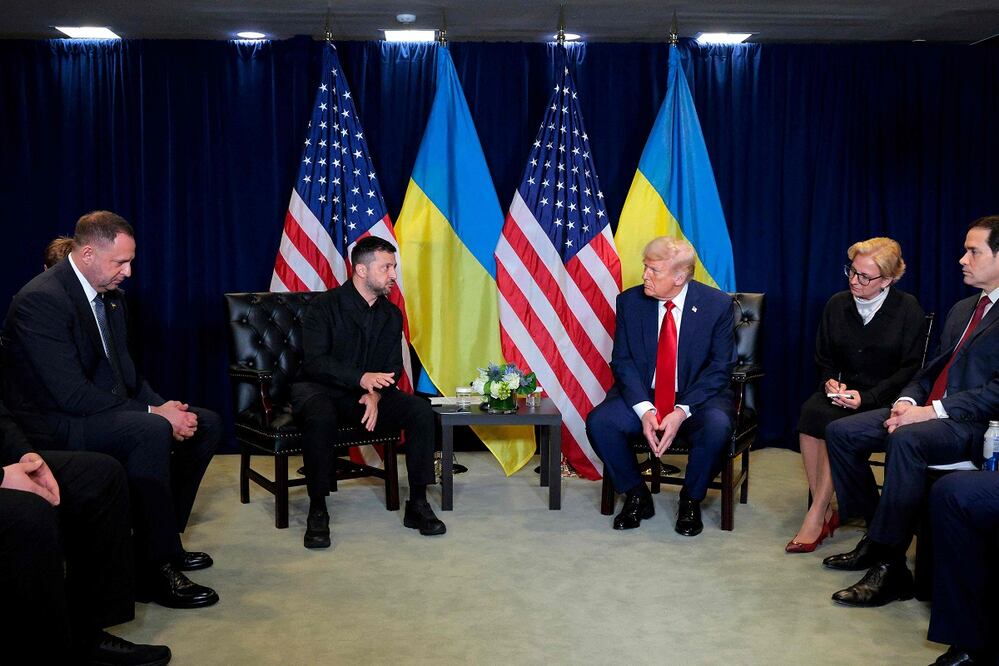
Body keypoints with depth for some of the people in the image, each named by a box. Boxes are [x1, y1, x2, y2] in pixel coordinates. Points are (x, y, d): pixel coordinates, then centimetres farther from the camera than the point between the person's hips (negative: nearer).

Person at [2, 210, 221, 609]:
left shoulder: (110, 296, 8)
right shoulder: (41, 300, -21)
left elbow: (124, 370, 12)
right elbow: (71, 394, -27)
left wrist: (164, 407, -7)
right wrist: (152, 412, -24)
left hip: (101, 409, 10)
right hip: (53, 424, -10)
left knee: (206, 423, 4)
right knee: (152, 432, -34)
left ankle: (164, 539, 11)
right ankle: (155, 570, -23)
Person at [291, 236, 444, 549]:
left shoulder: (391, 314, 7)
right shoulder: (325, 306, -10)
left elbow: (394, 368, 4)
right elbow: (314, 361, -20)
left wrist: (376, 393, -19)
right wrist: (362, 378, -36)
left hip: (367, 394, 5)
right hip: (318, 389, -5)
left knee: (421, 410, -19)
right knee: (321, 416, -40)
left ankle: (418, 504, -12)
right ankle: (317, 510, -25)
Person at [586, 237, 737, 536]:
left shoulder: (717, 305, -8)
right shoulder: (630, 301, -2)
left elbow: (720, 367, -9)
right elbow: (622, 361, -3)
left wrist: (682, 412, -22)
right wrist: (644, 410, -19)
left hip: (697, 398, -2)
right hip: (642, 397, 2)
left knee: (717, 427, -34)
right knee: (598, 422, -24)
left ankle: (691, 500, -5)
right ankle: (636, 495, 0)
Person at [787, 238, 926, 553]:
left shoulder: (908, 311, -3)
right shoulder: (837, 305, 8)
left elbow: (910, 370, -5)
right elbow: (823, 358, 16)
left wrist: (866, 397, -17)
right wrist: (829, 381, -8)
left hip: (882, 400, -4)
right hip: (841, 392, 4)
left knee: (836, 426, -32)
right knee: (809, 412, -29)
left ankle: (816, 516, -22)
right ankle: (826, 512, -22)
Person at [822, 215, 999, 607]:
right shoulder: (962, 309, 22)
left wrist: (932, 411, -22)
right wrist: (908, 400, 0)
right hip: (930, 410, 9)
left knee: (907, 440, -37)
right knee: (841, 432, -5)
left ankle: (890, 567, -29)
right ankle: (875, 538, 0)